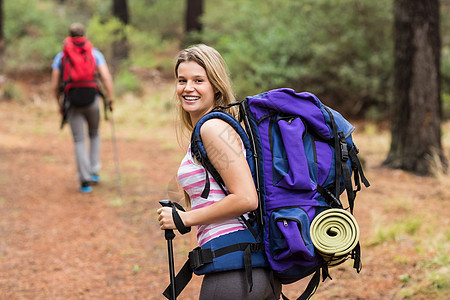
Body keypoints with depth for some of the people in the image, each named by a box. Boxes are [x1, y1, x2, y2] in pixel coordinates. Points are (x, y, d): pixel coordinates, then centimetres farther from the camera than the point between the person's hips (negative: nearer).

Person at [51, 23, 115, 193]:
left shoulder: (60, 56, 5)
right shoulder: (94, 53, 4)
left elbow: (55, 85, 1)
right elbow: (106, 77, -9)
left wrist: (59, 105, 14)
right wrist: (110, 99, -3)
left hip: (72, 103, 0)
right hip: (92, 101, 0)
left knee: (80, 142, 5)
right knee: (94, 135, 25)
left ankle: (85, 181, -3)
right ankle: (94, 171, 16)